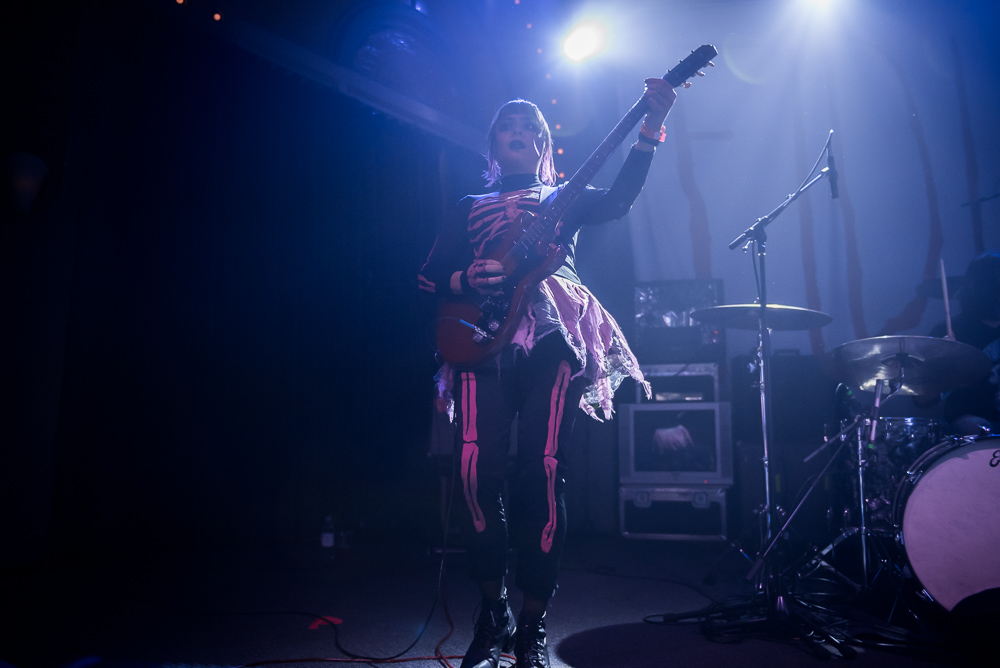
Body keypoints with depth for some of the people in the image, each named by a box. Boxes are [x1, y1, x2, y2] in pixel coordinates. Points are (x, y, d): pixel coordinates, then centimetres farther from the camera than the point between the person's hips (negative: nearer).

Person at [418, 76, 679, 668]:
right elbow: (429, 280, 18)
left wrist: (652, 126, -7)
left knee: (543, 473, -13)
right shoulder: (469, 209, 26)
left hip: (551, 340, 0)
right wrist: (467, 280, -5)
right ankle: (493, 611, 5)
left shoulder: (564, 201, 25)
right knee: (479, 467, -16)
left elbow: (620, 198, 4)